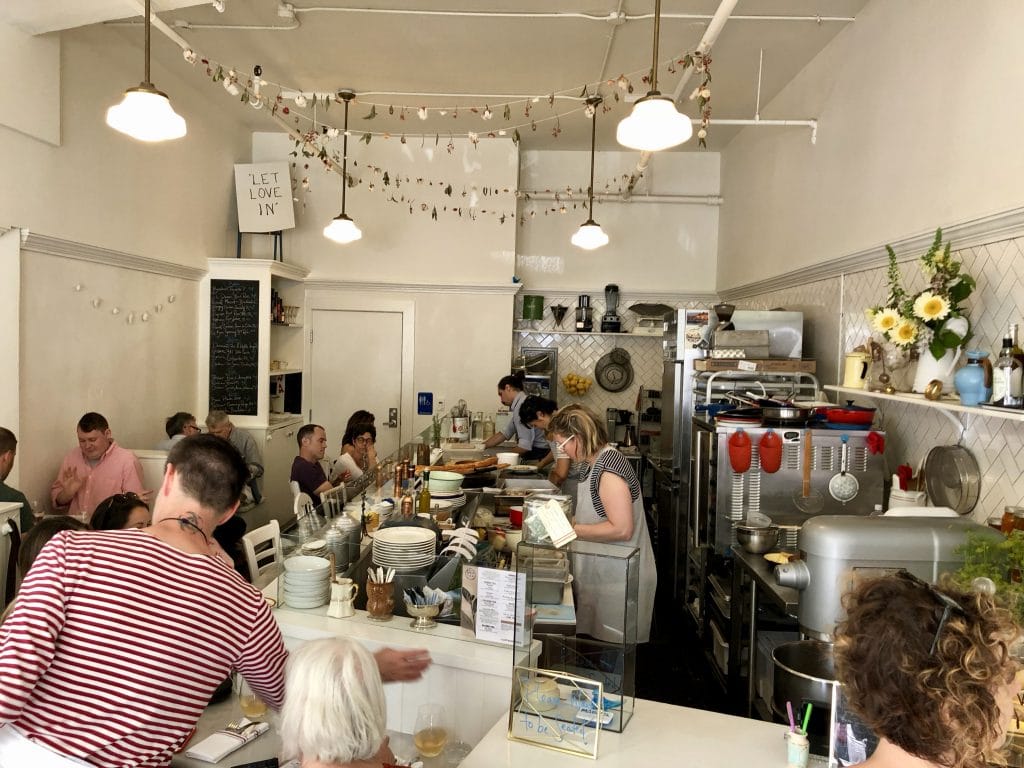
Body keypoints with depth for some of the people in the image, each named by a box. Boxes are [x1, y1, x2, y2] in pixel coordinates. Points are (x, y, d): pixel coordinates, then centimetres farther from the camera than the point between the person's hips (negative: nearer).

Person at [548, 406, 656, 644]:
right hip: (603, 573, 9)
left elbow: (622, 529, -27)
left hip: (618, 580, -9)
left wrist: (572, 530, -21)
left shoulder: (608, 470, -23)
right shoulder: (592, 464, 9)